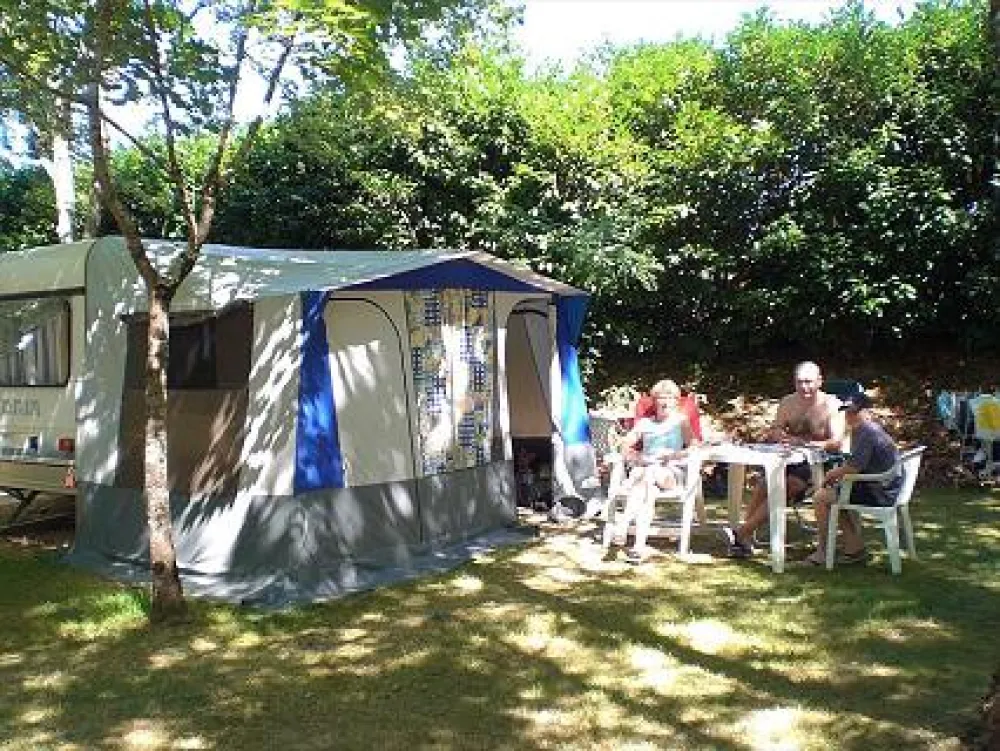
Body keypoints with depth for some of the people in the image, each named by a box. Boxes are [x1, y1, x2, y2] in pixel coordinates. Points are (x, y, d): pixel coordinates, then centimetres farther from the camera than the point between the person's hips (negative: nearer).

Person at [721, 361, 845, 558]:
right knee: (762, 483, -24)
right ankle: (746, 539, -27)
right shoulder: (788, 403, 10)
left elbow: (837, 443, -17)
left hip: (817, 464, -5)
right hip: (790, 461, 5)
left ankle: (741, 533, -30)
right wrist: (780, 435, -14)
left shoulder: (831, 405, -8)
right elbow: (773, 433, 11)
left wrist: (804, 442, -29)